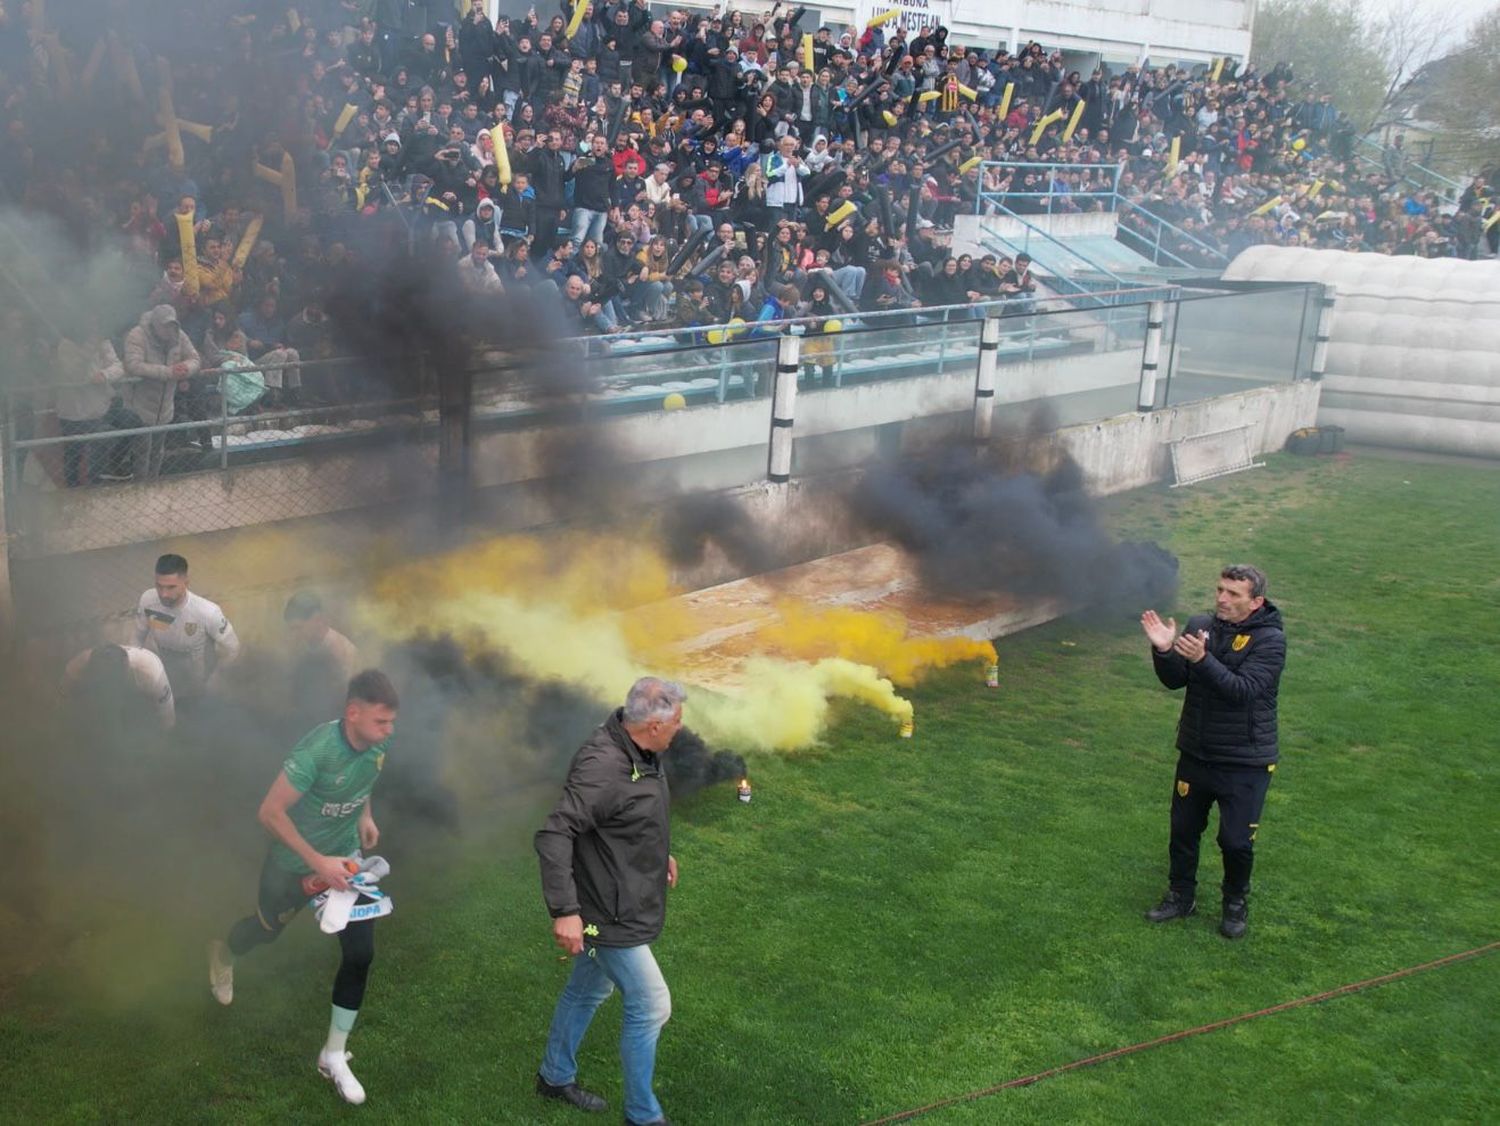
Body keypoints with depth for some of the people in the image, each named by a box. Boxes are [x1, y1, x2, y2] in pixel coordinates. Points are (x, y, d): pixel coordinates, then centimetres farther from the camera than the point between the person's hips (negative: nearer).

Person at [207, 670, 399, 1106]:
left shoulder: (379, 742, -16)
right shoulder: (316, 750, -36)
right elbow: (270, 813, -30)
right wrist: (318, 863, -30)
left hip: (346, 858, 4)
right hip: (296, 863, -4)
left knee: (360, 953, -2)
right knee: (267, 929, 23)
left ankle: (334, 1056, 17)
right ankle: (222, 955, 62)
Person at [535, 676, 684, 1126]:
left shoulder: (641, 751, -2)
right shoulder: (602, 765, -32)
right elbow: (553, 835, -34)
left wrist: (661, 852, 29)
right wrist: (565, 911, -35)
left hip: (629, 902, 9)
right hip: (609, 914, -9)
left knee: (588, 990, 25)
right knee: (650, 1007, 1)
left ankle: (556, 1076, 46)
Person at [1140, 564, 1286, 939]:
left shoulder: (1269, 640, -15)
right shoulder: (1200, 625, -1)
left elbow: (1244, 690, -27)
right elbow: (1175, 681, -2)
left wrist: (1203, 659, -40)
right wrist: (1164, 651, -21)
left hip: (1245, 763, -4)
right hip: (1196, 753, 4)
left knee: (1236, 841, 3)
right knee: (1183, 830, 14)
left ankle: (1236, 904, 28)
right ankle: (1181, 896, 35)